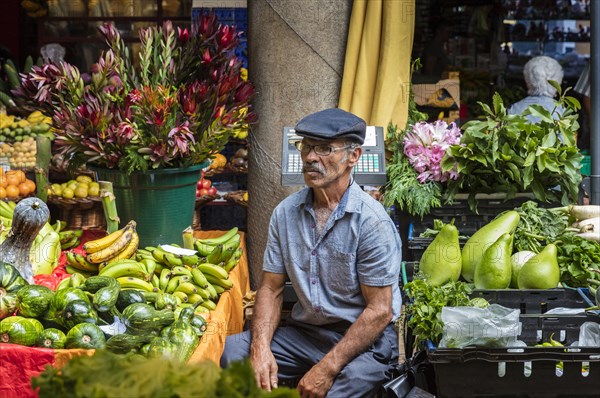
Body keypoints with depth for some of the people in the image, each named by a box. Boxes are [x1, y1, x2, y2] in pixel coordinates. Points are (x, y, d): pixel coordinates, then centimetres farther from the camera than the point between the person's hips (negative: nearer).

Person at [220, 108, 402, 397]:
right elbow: (271, 288, 6)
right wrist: (261, 348, -13)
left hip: (365, 340, -4)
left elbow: (379, 311, -15)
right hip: (305, 331, 5)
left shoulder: (371, 221, -13)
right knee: (234, 350, -18)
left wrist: (327, 369, -20)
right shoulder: (285, 213, 4)